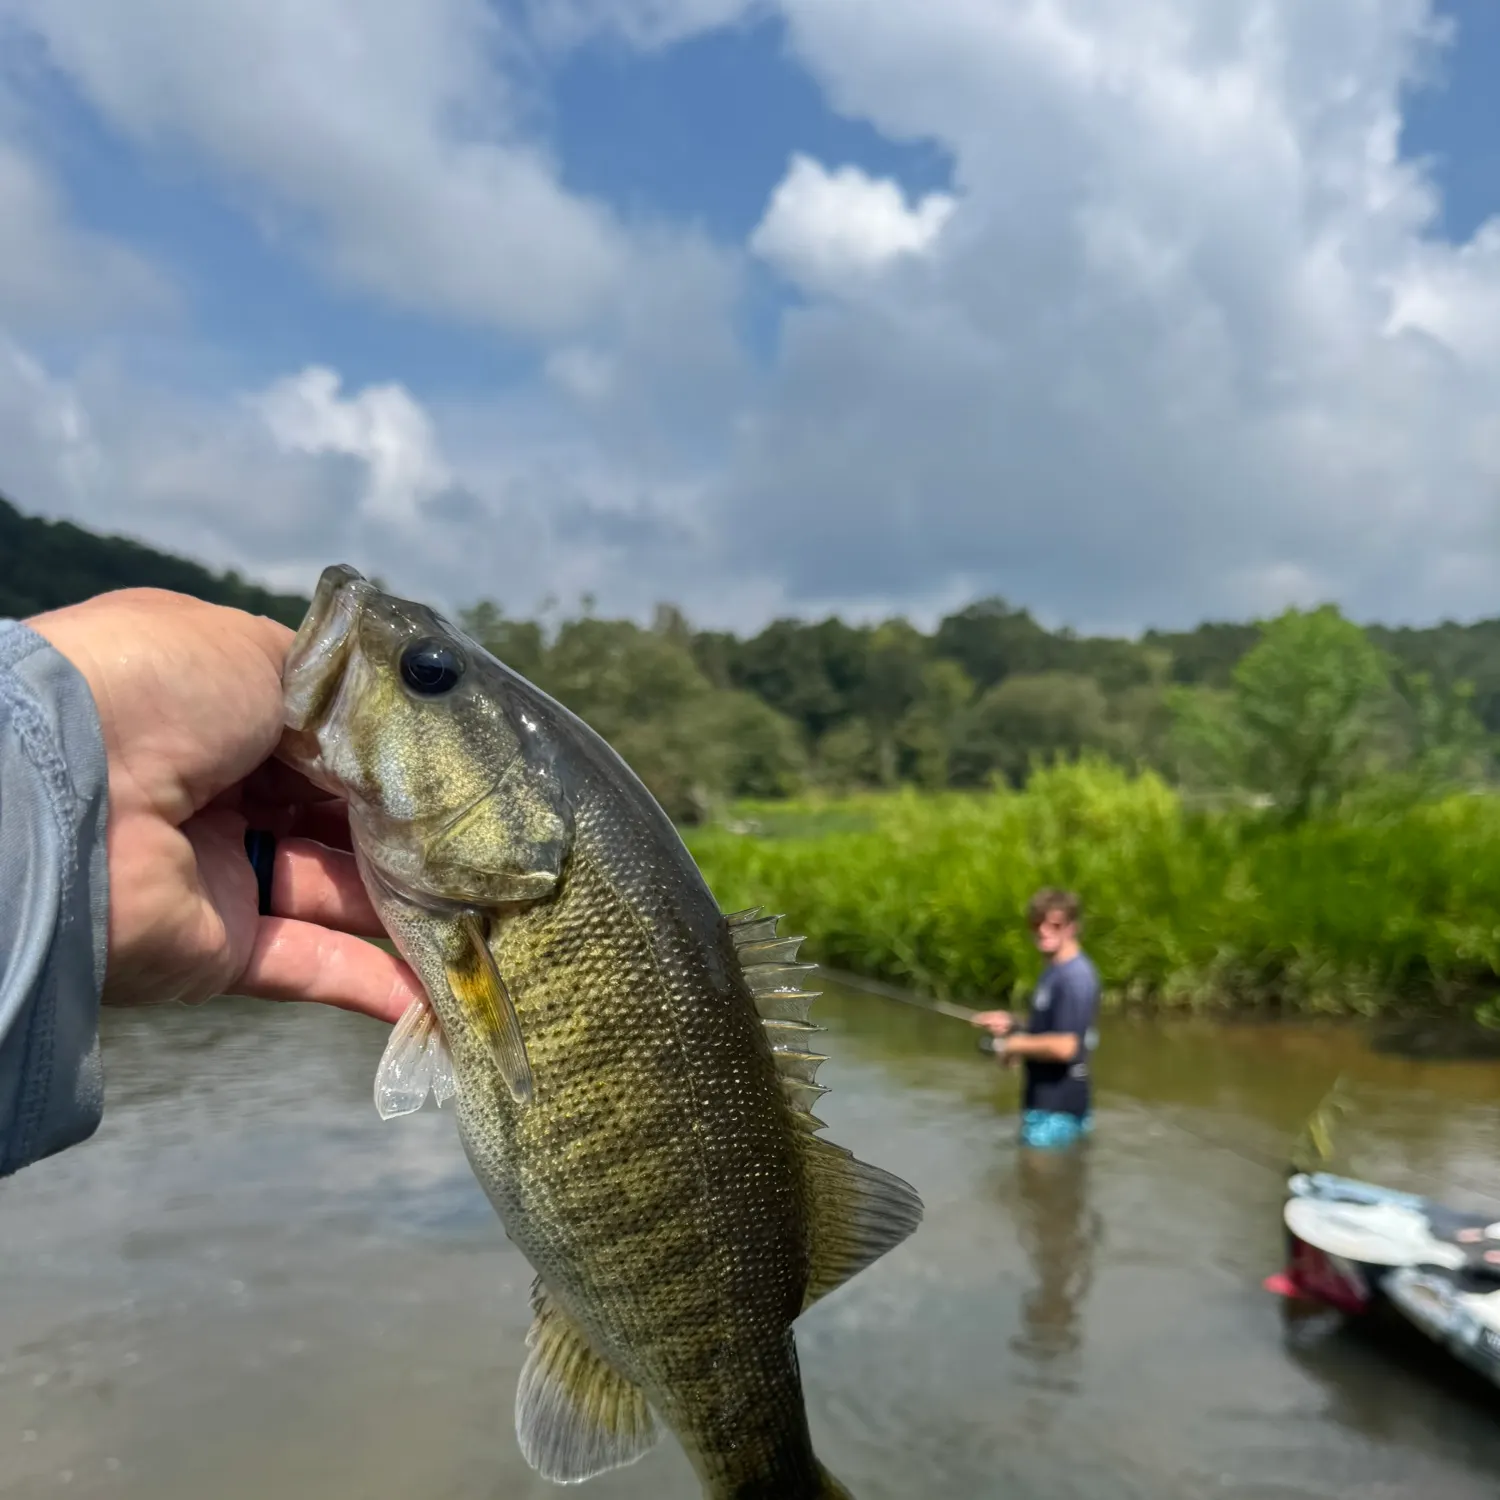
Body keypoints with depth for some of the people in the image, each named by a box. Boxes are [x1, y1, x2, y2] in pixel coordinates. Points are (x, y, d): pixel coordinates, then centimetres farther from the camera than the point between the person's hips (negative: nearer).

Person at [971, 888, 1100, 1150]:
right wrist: (1012, 1024, 7)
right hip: (1044, 1101, 10)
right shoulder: (1055, 971, 11)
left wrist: (1016, 1044, -15)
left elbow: (1065, 1046, -29)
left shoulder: (1075, 977, -21)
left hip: (1057, 1109, -10)